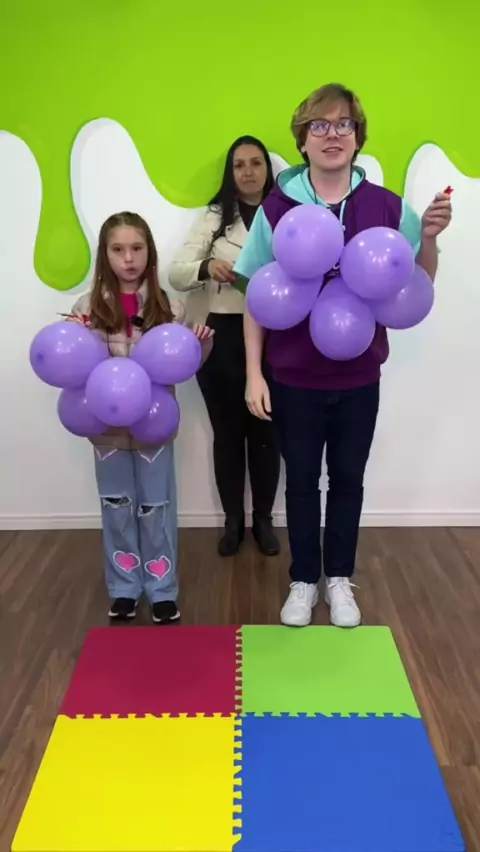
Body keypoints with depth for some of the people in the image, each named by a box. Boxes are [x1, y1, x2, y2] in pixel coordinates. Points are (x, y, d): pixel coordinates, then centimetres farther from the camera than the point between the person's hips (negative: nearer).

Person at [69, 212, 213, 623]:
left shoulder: (168, 307, -4)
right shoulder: (90, 307, -3)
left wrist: (201, 346, -16)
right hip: (108, 424, 1)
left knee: (156, 506, 9)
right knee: (117, 505, 13)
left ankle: (162, 589, 26)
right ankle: (124, 588, 30)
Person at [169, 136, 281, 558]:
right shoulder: (214, 217, 8)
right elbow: (176, 273, -2)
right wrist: (206, 267, -23)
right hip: (221, 337, 1)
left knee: (266, 431, 8)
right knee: (227, 432, 9)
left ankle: (263, 519, 26)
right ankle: (233, 520, 26)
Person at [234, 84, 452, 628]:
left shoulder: (386, 207, -5)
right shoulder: (276, 208, -8)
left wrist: (430, 238, -14)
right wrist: (254, 373, -6)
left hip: (359, 378, 1)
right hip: (294, 378, -1)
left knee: (348, 480, 15)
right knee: (302, 482, 13)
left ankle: (339, 579, 35)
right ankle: (303, 581, 33)